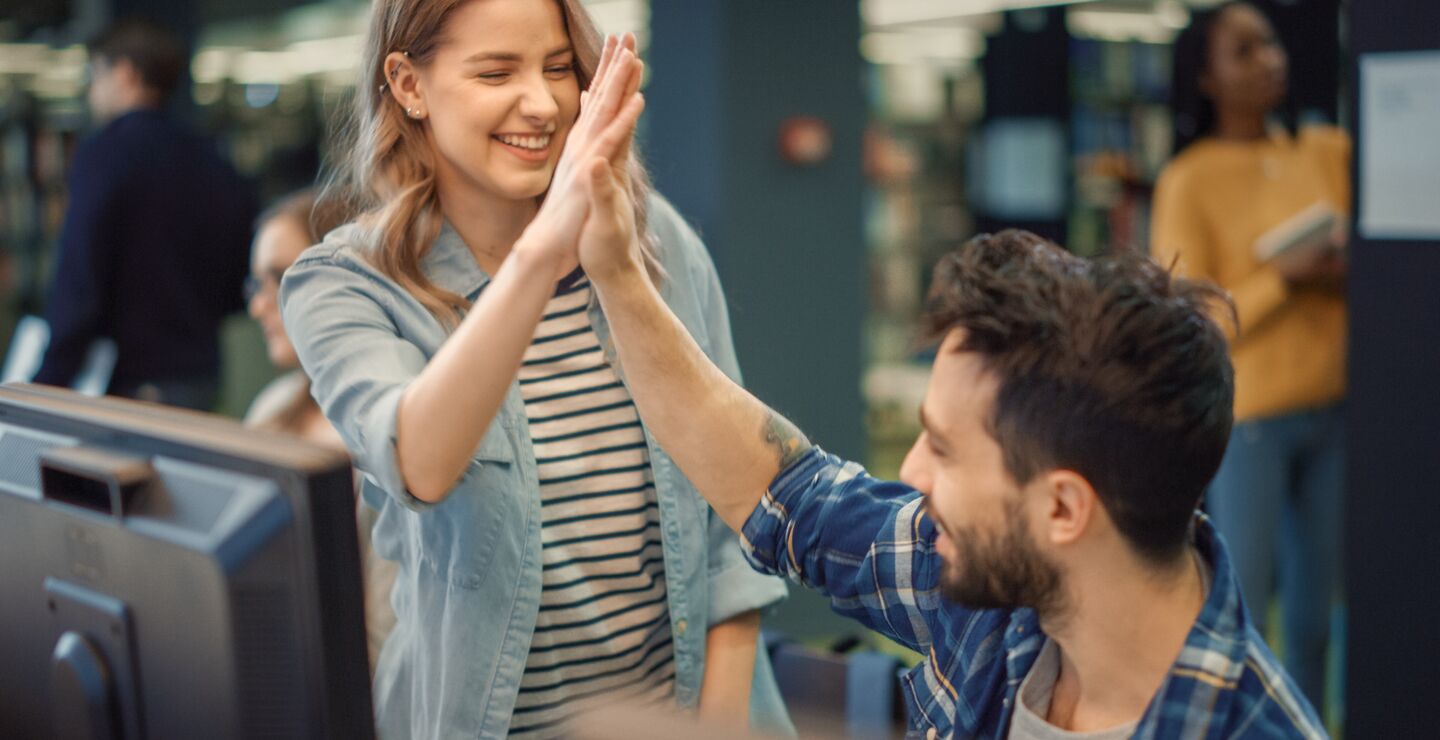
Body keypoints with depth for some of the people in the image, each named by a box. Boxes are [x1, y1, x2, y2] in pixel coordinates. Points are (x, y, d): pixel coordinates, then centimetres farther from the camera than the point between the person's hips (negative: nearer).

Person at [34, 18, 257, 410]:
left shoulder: (102, 155, -11)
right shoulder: (213, 161, 10)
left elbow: (77, 285, -16)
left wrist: (49, 382, -14)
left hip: (131, 382, -7)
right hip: (204, 380, 7)